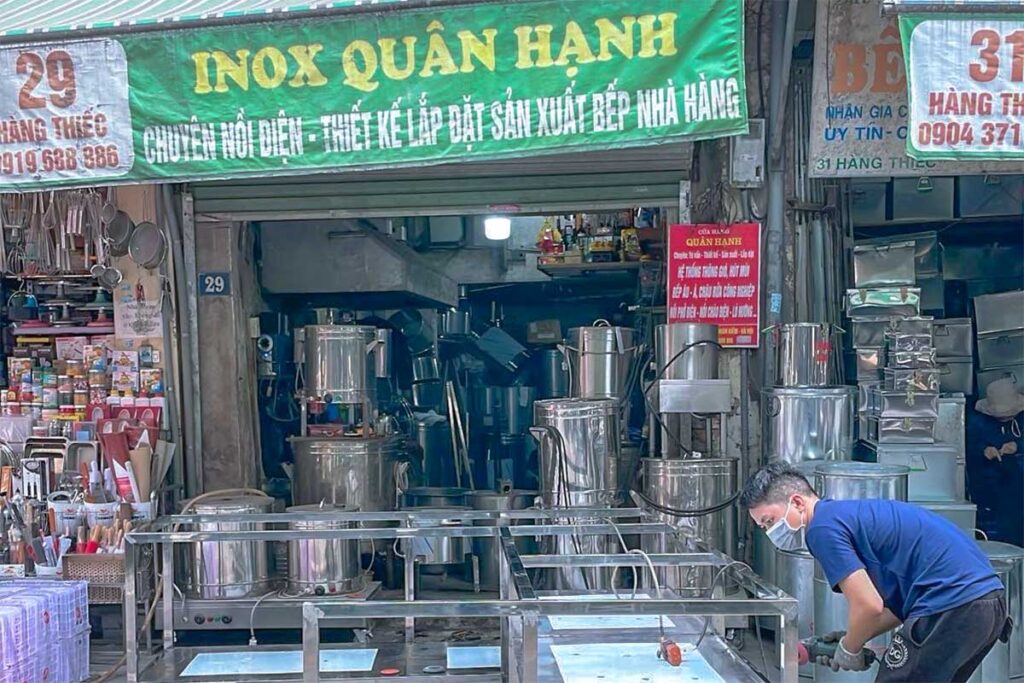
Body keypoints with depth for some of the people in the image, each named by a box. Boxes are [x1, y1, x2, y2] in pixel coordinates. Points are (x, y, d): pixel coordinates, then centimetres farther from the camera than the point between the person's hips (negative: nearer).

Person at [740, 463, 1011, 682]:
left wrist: (849, 649, 2)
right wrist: (853, 638, 14)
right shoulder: (849, 513, 20)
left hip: (951, 607, -10)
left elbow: (870, 606, -16)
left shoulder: (822, 527, -11)